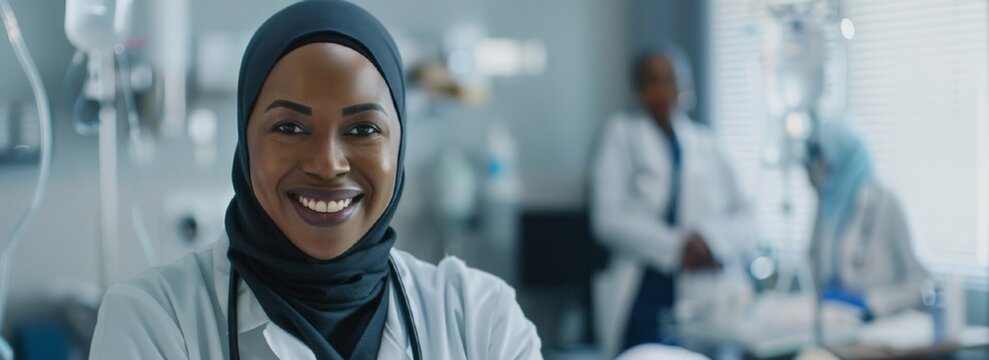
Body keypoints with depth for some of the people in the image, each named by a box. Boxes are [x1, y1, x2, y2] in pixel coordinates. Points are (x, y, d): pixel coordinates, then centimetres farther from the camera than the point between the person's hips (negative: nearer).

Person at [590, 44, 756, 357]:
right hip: (644, 295, -3)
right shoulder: (622, 134, 6)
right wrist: (676, 247, -14)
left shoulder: (706, 144, 15)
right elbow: (608, 217, -5)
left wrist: (712, 241, -12)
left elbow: (744, 222, 10)